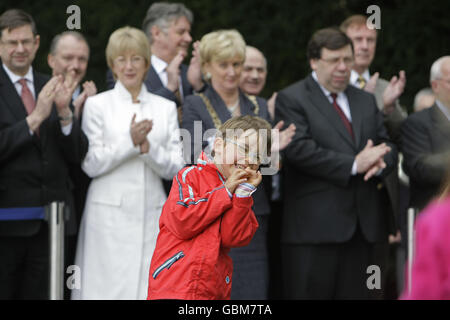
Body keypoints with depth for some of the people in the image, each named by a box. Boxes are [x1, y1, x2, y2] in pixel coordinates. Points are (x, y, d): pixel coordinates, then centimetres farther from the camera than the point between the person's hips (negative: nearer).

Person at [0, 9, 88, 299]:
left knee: (40, 293, 9)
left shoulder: (52, 89, 11)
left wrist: (64, 111, -11)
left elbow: (78, 155, 5)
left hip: (49, 221, 4)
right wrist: (35, 118, -21)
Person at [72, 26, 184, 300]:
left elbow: (175, 168, 7)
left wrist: (148, 147, -11)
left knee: (151, 288, -4)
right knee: (109, 287, -7)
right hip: (110, 214, -2)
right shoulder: (97, 105, 5)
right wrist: (129, 142, -12)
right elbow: (90, 164, -2)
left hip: (152, 214, 2)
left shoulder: (165, 108, 12)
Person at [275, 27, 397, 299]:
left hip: (365, 227, 6)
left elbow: (387, 147, 15)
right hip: (313, 227, -6)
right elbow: (299, 149, -14)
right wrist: (354, 164, -17)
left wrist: (380, 162, -10)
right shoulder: (291, 100, -1)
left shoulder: (366, 101, 19)